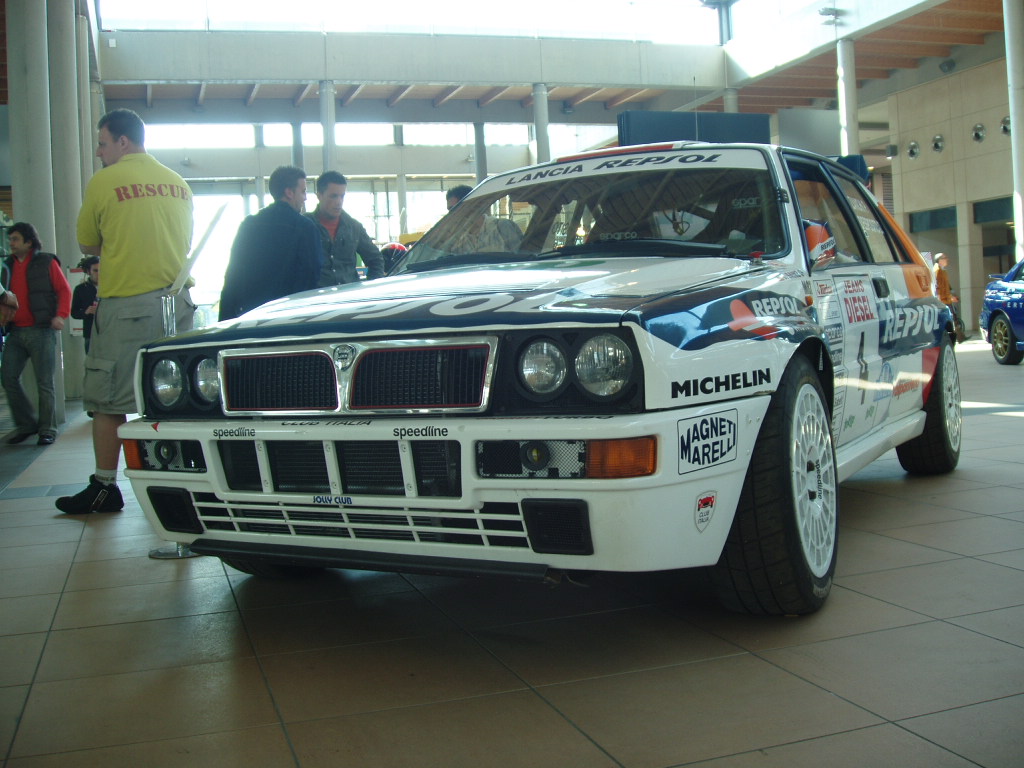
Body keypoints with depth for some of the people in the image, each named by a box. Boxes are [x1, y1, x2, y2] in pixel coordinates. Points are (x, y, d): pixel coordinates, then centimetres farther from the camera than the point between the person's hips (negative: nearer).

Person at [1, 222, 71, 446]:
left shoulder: (46, 262, 2)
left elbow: (64, 289, -1)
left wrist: (60, 315, -14)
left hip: (41, 331, -5)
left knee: (44, 382, -3)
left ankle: (47, 430, 6)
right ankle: (25, 424, 14)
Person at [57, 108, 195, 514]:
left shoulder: (103, 182, -5)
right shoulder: (178, 184, 11)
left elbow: (88, 245, 4)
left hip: (125, 304, -5)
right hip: (176, 301, 6)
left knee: (107, 399, 2)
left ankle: (105, 486, 5)